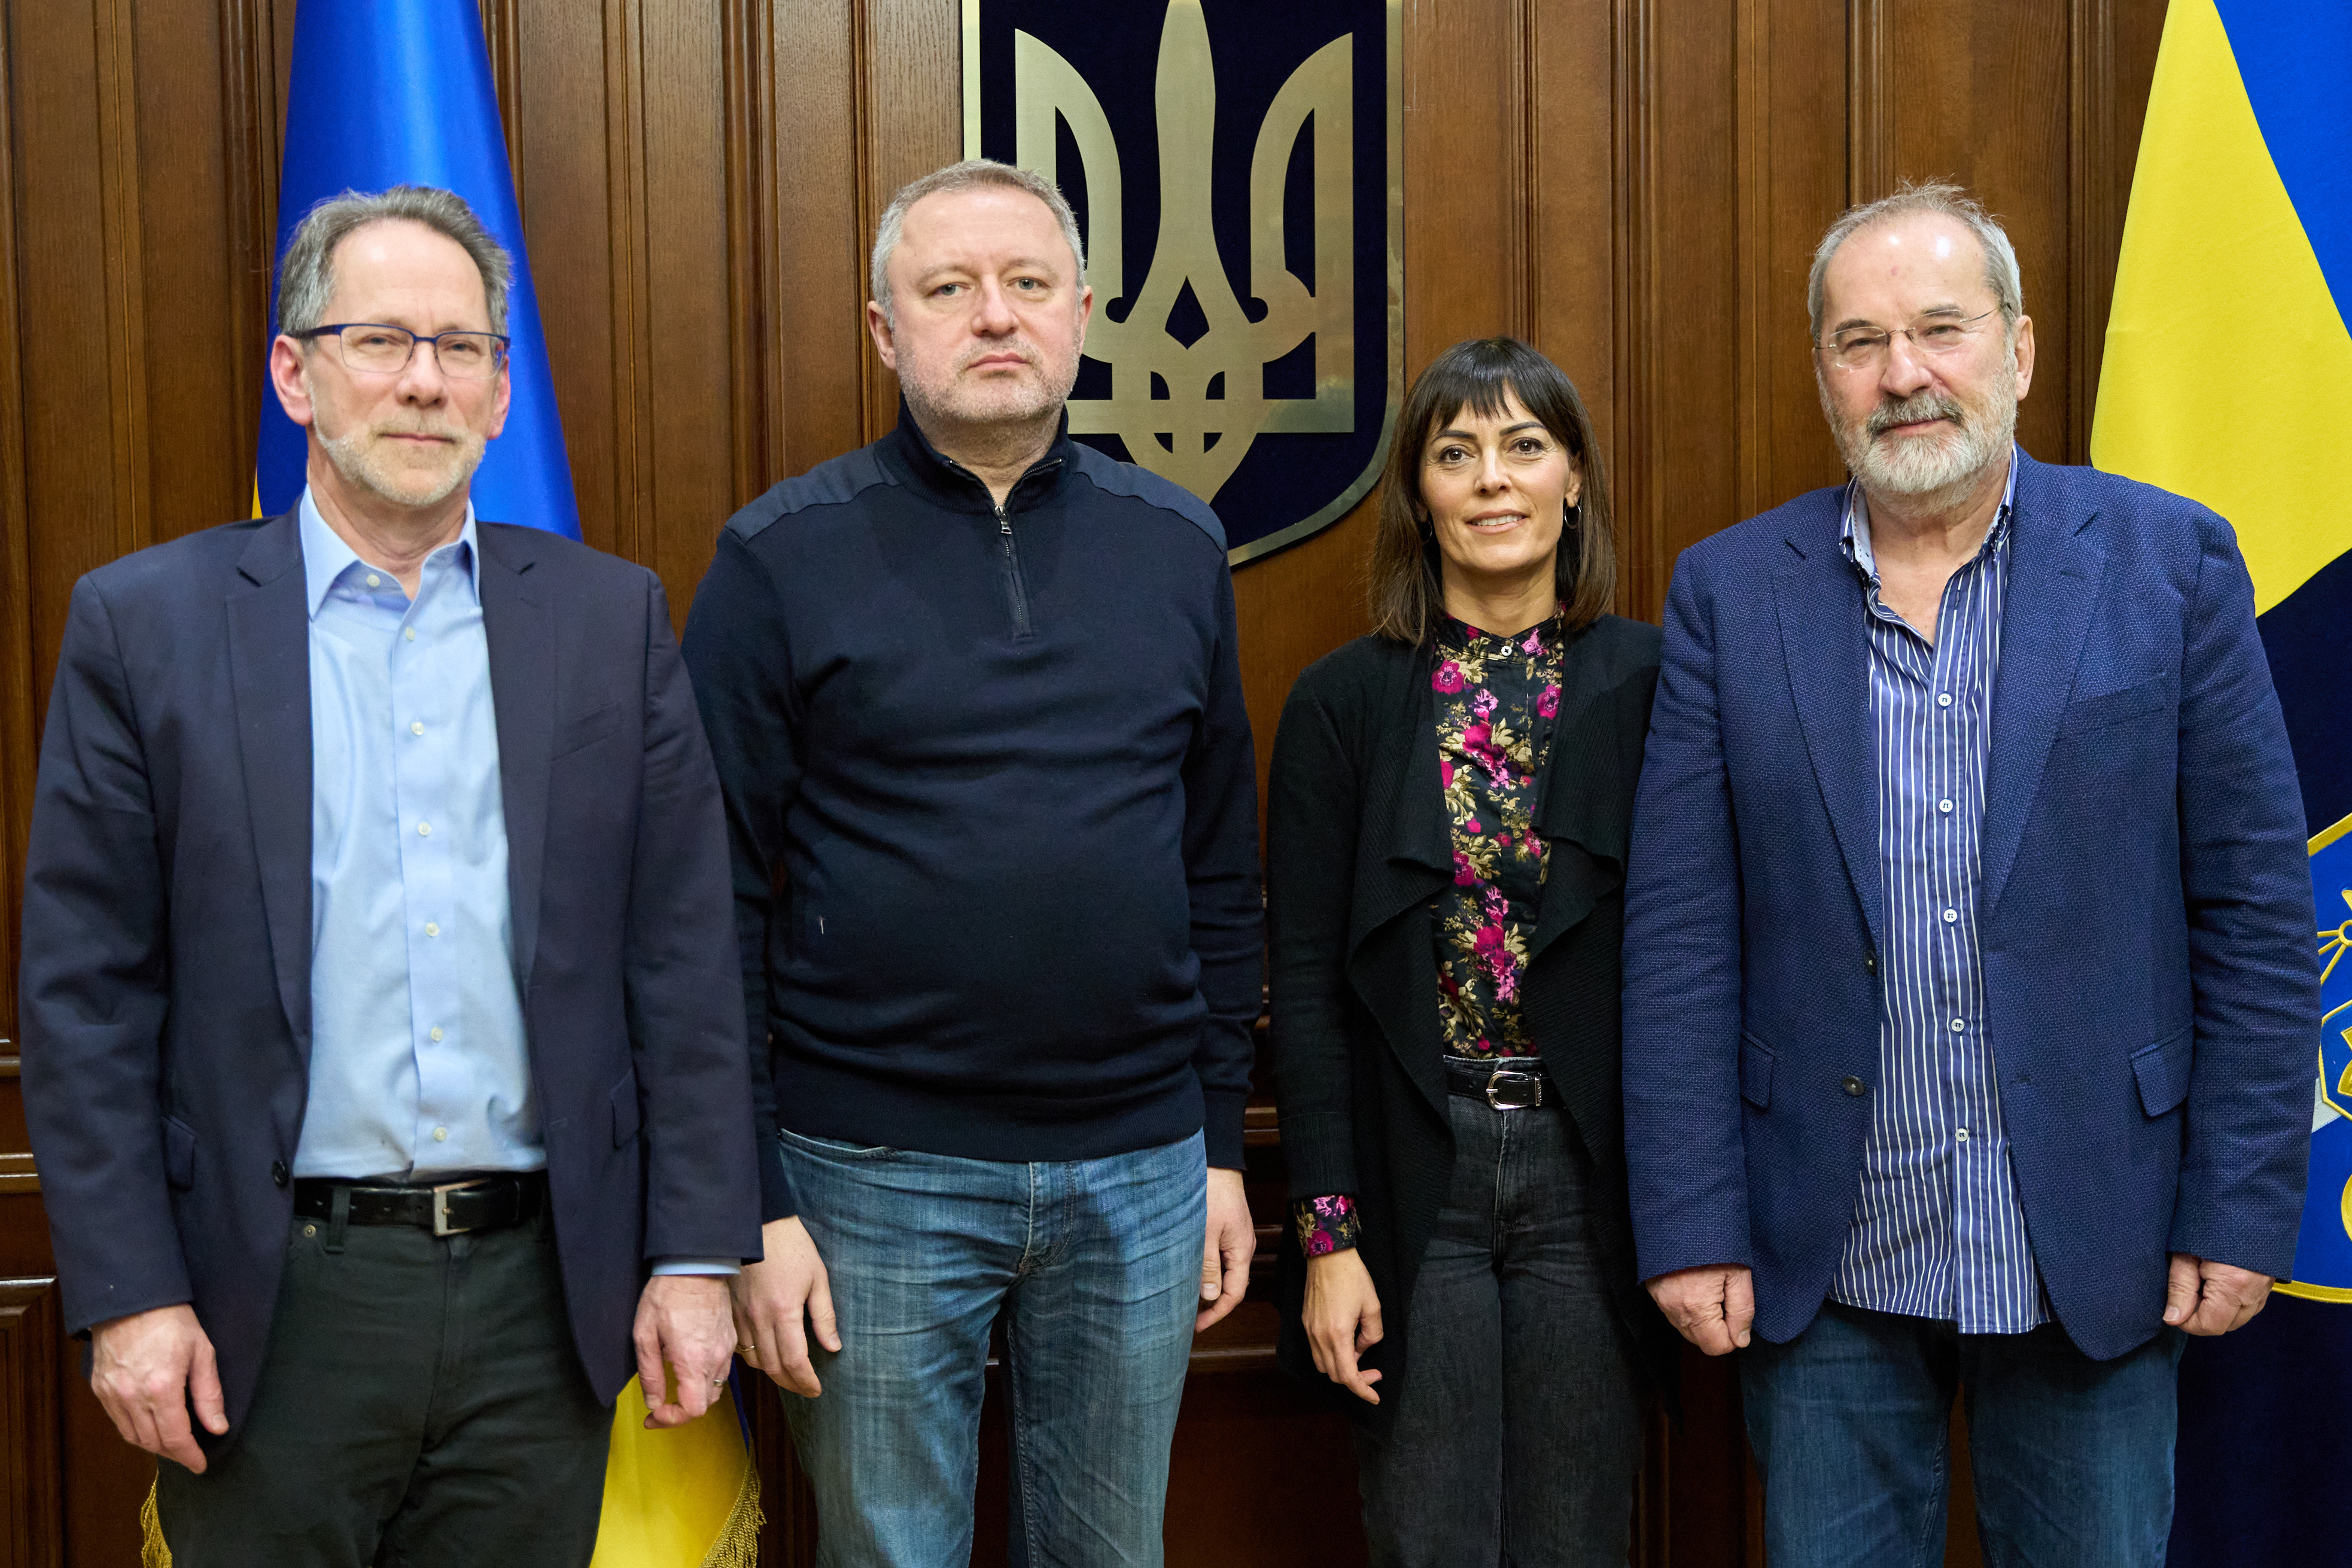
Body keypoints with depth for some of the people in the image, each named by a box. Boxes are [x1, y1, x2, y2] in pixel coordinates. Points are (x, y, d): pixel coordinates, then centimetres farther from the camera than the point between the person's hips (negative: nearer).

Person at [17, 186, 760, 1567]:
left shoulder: (614, 618, 3)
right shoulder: (146, 623, -1)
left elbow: (684, 959, 2)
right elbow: (84, 992, -2)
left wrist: (696, 1256, -1)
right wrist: (128, 1295, -6)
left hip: (546, 1295, 2)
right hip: (275, 1301, -1)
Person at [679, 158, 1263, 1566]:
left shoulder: (1178, 548, 6)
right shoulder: (786, 557, -4)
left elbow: (1224, 871, 10)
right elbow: (717, 905, -5)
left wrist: (1224, 1144, 8)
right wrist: (750, 1205, -9)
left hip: (1142, 1172, 3)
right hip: (877, 1180, -3)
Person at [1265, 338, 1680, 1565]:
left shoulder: (1649, 686, 1)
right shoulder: (1343, 703, 0)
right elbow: (1306, 984, -1)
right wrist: (1327, 1232, -6)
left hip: (1591, 1175, 0)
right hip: (1414, 1177, 0)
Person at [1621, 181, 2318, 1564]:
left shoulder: (2167, 561, -1)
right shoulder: (1730, 593, 0)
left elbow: (2257, 910, -1)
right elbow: (1682, 936, -2)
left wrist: (2245, 1211, -5)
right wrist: (1692, 1228, -6)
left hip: (2095, 1249, 0)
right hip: (1827, 1261, 1)